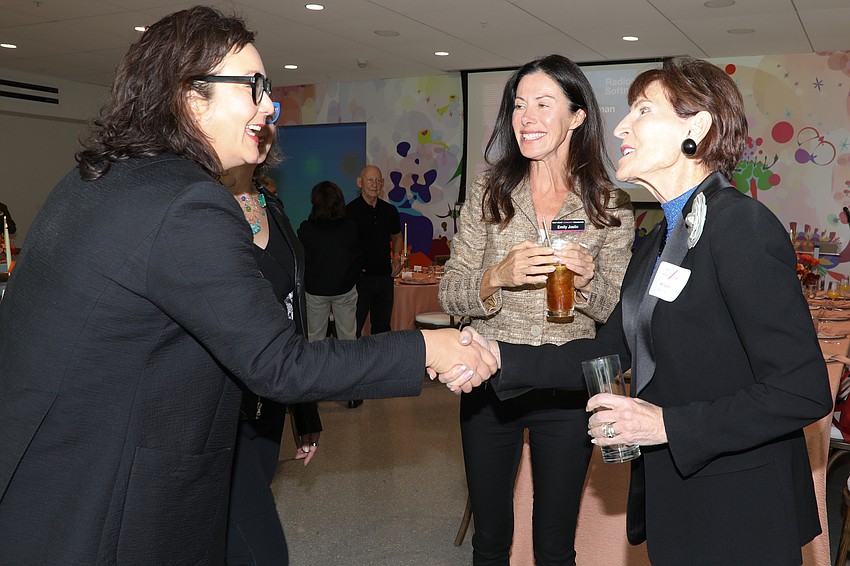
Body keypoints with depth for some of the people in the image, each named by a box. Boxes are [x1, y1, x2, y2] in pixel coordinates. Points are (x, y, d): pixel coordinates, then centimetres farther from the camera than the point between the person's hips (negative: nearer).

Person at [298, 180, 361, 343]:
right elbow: (358, 255, 1)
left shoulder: (306, 229, -14)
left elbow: (300, 259, -4)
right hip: (345, 287, 1)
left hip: (315, 289, -1)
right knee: (348, 335, 12)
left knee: (314, 336, 13)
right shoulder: (350, 227, -10)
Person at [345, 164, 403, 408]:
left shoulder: (389, 211, 10)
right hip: (360, 278, -6)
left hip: (384, 276, 6)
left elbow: (396, 236, 25)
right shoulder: (350, 211, -7)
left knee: (382, 325, 15)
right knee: (353, 328, -7)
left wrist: (397, 257, 9)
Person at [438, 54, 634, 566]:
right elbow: (449, 294, -2)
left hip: (568, 390, -1)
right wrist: (499, 277, -22)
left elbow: (617, 312, 1)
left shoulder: (611, 206, -2)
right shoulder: (489, 193, -1)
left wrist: (588, 279, -20)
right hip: (490, 383, 1)